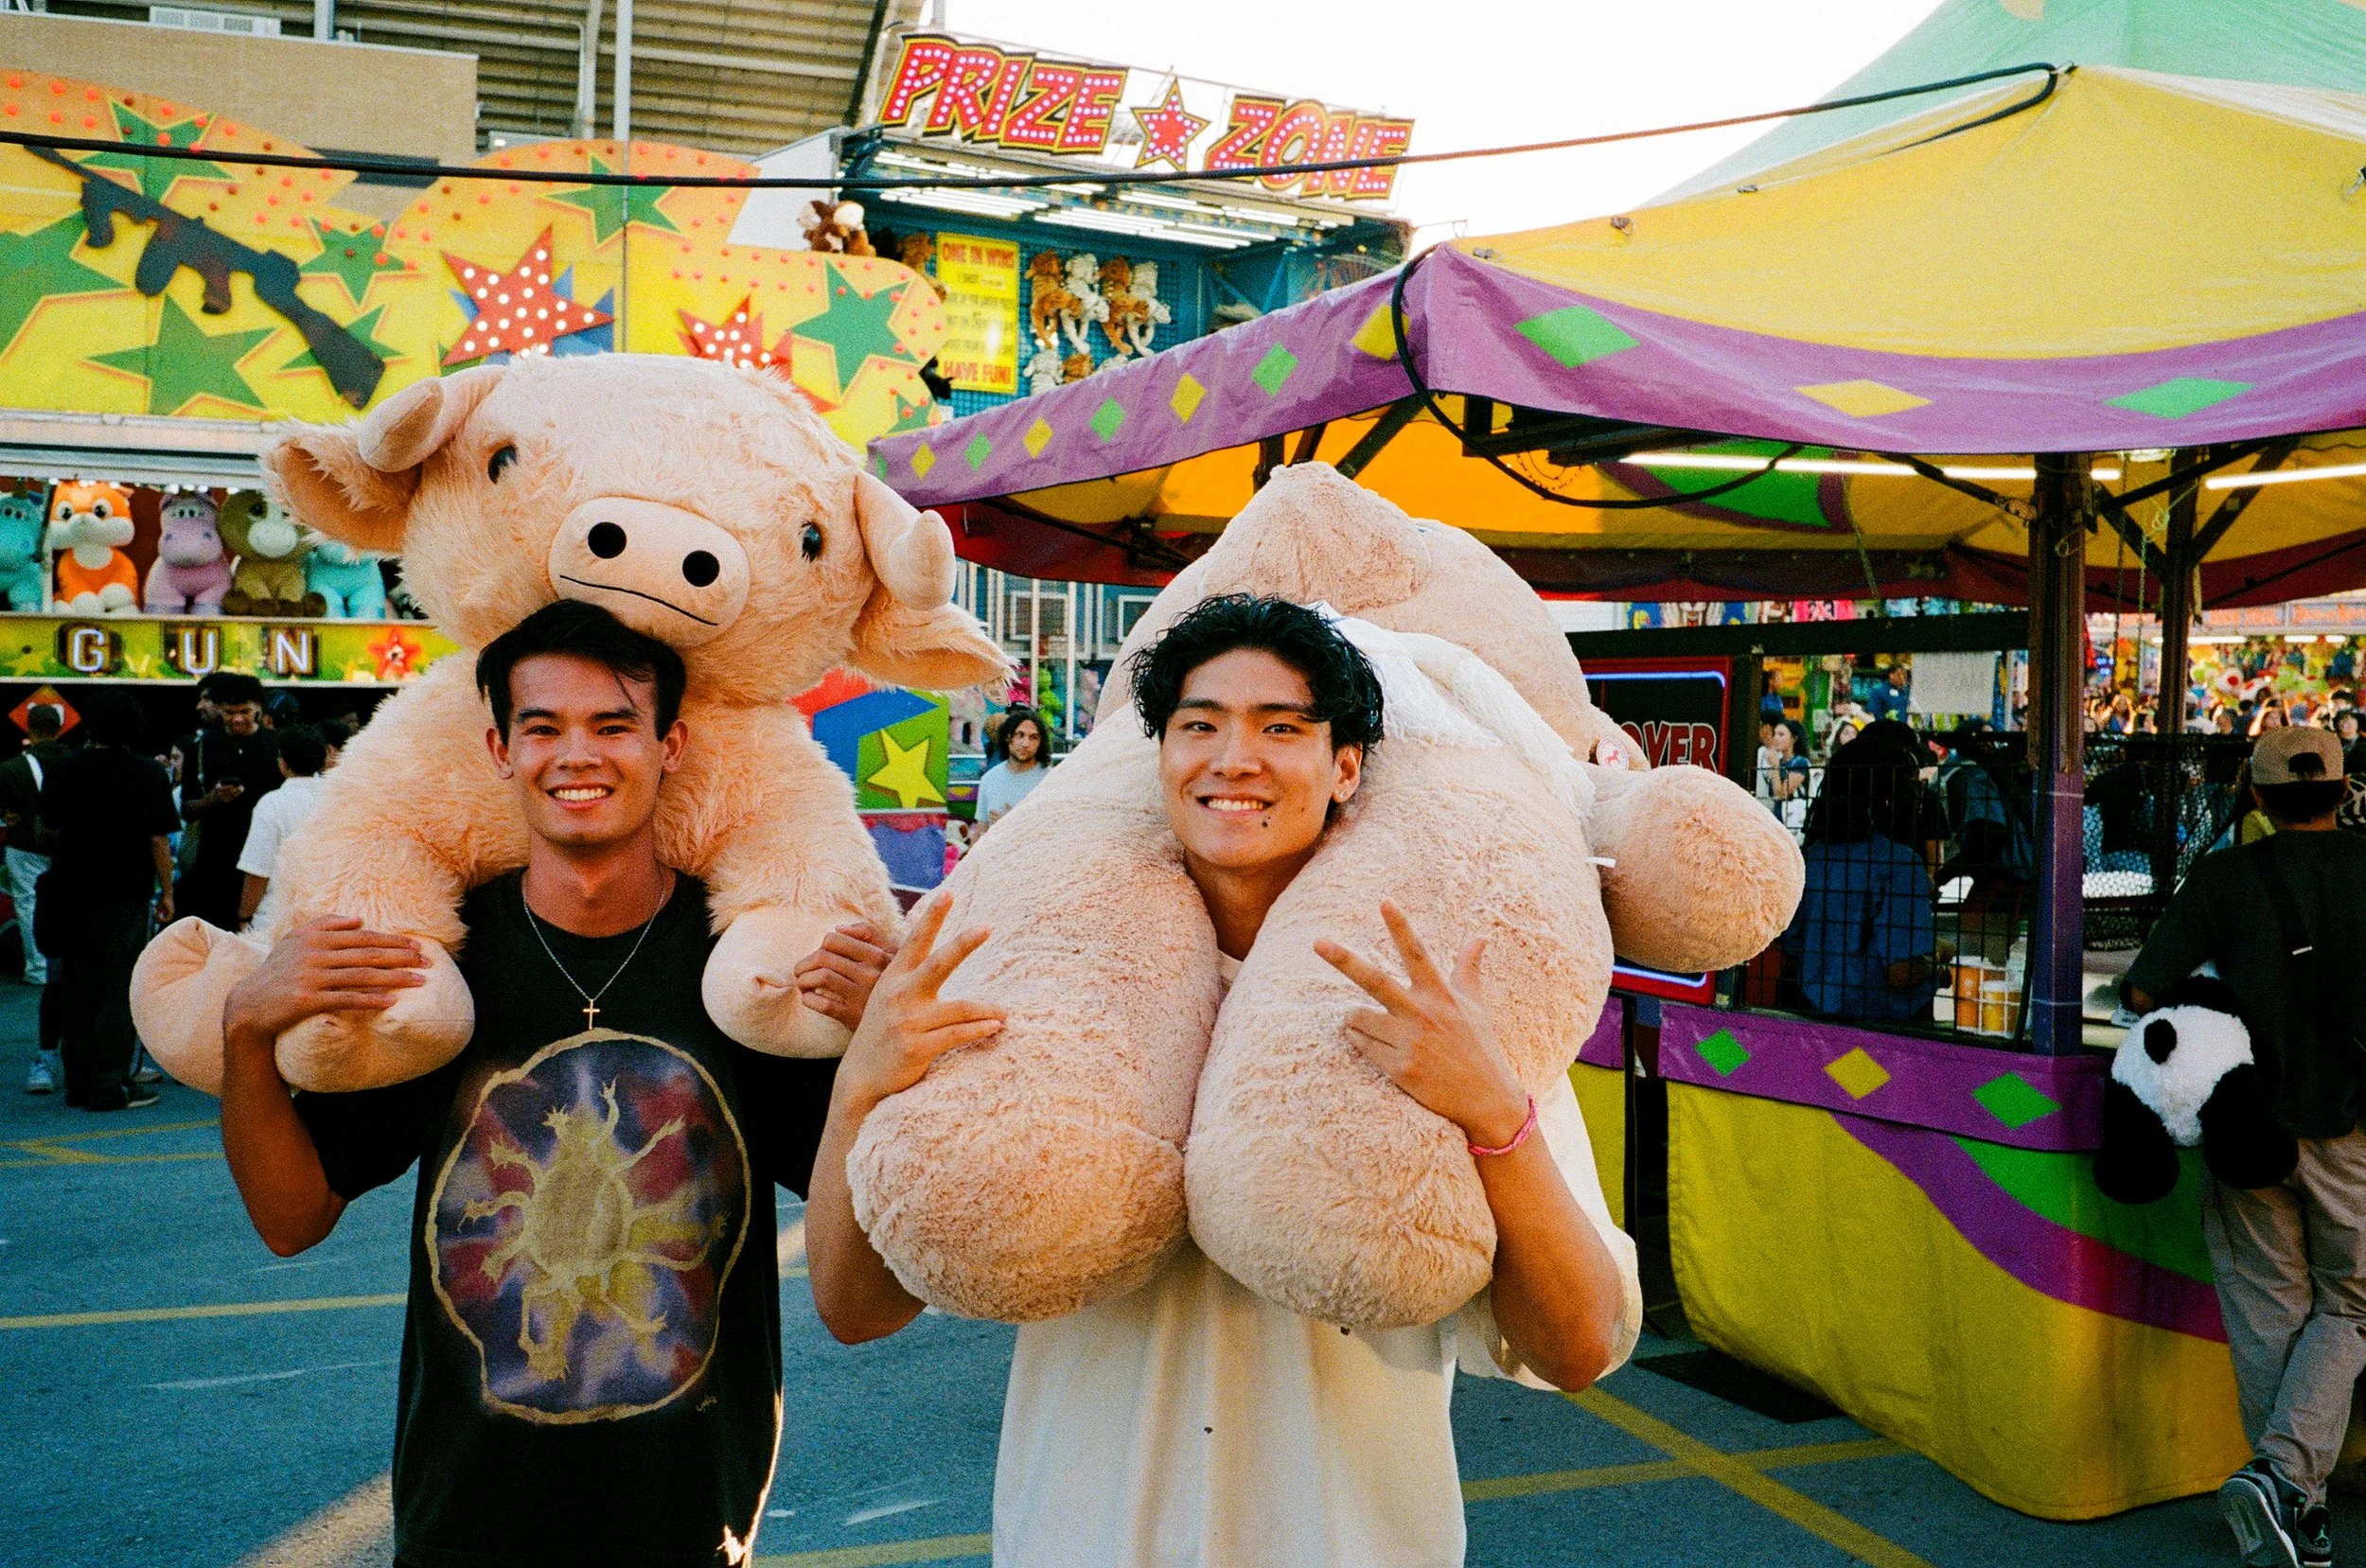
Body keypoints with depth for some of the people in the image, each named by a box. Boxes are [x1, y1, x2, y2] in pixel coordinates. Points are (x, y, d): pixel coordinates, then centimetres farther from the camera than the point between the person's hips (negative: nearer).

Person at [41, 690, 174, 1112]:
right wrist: (166, 892, -1)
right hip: (125, 894, -4)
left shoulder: (63, 770, 3)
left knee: (75, 987, 11)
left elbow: (50, 827, 14)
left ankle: (78, 1082, 16)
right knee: (119, 988, 0)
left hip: (71, 891, 4)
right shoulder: (148, 773, -9)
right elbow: (159, 839, -9)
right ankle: (110, 1084, -1)